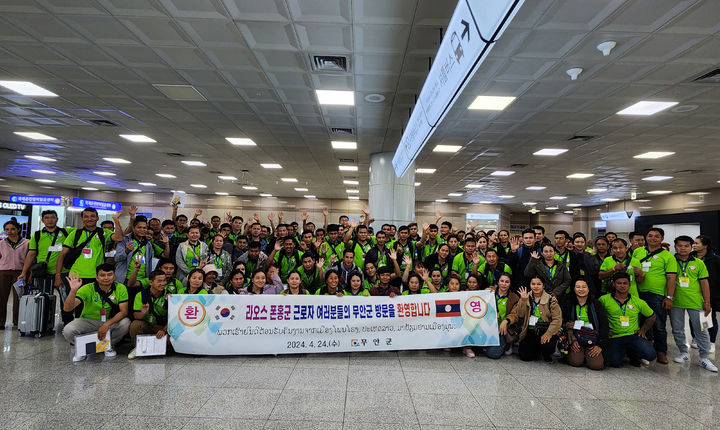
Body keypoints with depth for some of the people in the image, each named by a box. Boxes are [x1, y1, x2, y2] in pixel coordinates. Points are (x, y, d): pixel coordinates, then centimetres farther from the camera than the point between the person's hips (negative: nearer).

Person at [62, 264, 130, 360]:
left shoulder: (120, 288, -13)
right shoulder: (87, 289, -16)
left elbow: (124, 311, -18)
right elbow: (67, 308, -25)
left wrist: (107, 324, -32)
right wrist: (73, 290, -42)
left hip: (111, 321, 1)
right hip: (88, 321, 0)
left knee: (125, 323, -30)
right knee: (68, 330, -28)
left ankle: (109, 345, 2)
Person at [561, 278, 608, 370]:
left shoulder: (596, 304, 5)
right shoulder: (568, 303, 5)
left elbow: (604, 325, 2)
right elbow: (564, 323, 2)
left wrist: (601, 345, -6)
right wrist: (571, 340, -8)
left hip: (593, 339, 1)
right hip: (575, 337, 0)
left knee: (596, 365, -18)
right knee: (576, 362, -20)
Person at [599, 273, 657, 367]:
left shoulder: (638, 302, 6)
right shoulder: (604, 300, -2)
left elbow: (651, 316, 22)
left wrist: (643, 330, 13)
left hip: (634, 336, 2)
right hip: (615, 338, -2)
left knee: (650, 355, -24)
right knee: (615, 362, -21)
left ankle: (633, 354, 14)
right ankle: (622, 352, 18)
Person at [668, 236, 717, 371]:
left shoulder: (699, 263, 4)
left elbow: (704, 283, 4)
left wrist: (707, 302, -1)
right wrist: (668, 298, -4)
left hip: (695, 302, 0)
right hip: (676, 302, 0)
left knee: (701, 330, 4)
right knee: (677, 329, 9)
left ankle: (704, 358, 15)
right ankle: (684, 354, 25)